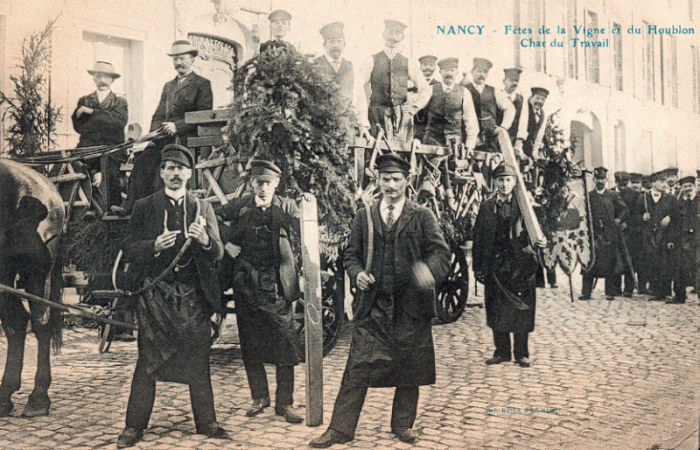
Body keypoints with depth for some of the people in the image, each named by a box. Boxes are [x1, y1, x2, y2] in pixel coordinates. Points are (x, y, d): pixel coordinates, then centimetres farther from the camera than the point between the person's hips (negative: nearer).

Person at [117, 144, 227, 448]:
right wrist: (155, 246, -16)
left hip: (194, 295, 1)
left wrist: (204, 240, -16)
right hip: (155, 293, -1)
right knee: (147, 361, -2)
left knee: (199, 361, 4)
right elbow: (129, 250, 2)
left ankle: (206, 422, 14)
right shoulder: (144, 207, 8)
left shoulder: (203, 208, 12)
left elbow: (218, 253, 6)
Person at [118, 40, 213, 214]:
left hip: (187, 139, -6)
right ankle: (131, 205, -23)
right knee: (142, 160, -19)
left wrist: (178, 126, -15)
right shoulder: (168, 86, 27)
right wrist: (155, 132, 1)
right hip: (166, 139, 6)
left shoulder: (202, 84, 5)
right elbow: (159, 115, 24)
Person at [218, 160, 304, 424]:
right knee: (250, 345, 8)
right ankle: (259, 397, 24)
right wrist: (225, 242, 0)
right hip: (247, 285, 2)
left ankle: (284, 403, 9)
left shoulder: (286, 207, 3)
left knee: (284, 345, -2)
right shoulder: (239, 206, 6)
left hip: (276, 286, -1)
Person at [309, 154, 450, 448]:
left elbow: (441, 251, -5)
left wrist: (429, 271, -27)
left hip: (411, 305, 0)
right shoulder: (364, 217, 11)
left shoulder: (422, 217, 5)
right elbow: (351, 254, 14)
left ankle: (403, 424, 27)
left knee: (409, 369, 9)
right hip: (372, 305, 1)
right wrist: (357, 273, -8)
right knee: (358, 368, -2)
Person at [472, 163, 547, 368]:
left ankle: (521, 353, 15)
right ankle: (501, 351, 20)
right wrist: (478, 267, 4)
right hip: (495, 265, 2)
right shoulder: (486, 207, 7)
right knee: (496, 310, 6)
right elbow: (478, 238, 8)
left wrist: (539, 243, -19)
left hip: (520, 265, -2)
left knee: (521, 311, 1)